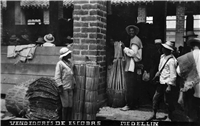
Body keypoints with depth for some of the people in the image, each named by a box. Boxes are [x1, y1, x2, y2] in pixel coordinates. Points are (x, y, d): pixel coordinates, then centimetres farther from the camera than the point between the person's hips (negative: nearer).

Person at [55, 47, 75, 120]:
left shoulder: (70, 63, 14)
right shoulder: (60, 64, -8)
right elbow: (57, 77, -11)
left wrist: (73, 85, 15)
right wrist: (60, 87, -17)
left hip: (70, 88, 7)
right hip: (63, 88, -7)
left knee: (70, 105, 6)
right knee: (65, 105, -4)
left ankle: (69, 119, 15)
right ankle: (64, 120, 7)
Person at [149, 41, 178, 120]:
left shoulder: (171, 60, -19)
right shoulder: (162, 56, 5)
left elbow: (173, 75, -19)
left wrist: (169, 86, -20)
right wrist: (159, 72, 8)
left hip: (167, 83, -8)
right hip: (161, 82, 8)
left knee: (167, 101, 3)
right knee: (156, 98, 10)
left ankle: (170, 117, 20)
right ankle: (154, 115, 22)